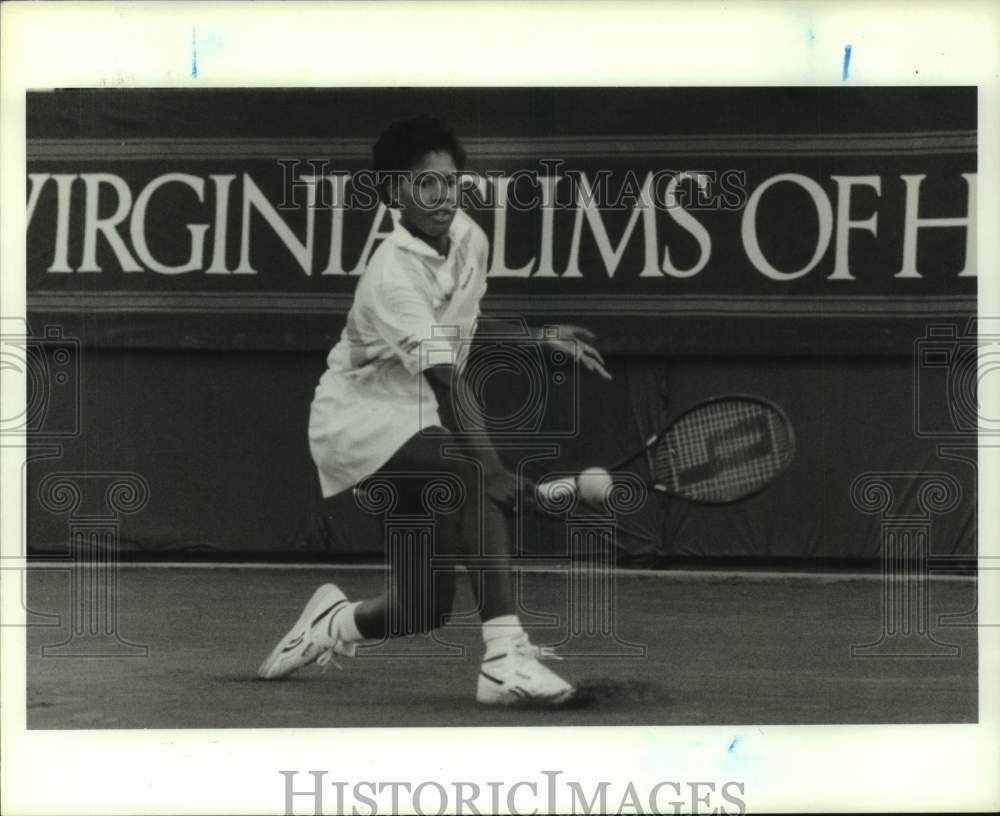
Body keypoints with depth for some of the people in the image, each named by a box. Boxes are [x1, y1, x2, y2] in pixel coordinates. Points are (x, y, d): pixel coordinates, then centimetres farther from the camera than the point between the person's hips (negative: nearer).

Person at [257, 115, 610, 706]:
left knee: (424, 612, 5)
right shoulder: (393, 274, -25)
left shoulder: (469, 237, -1)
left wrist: (544, 336, 8)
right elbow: (447, 384, -36)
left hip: (417, 423, 8)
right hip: (360, 419, -8)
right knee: (481, 477, -36)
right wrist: (501, 470, -45)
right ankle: (505, 657, -39)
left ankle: (335, 623, 39)